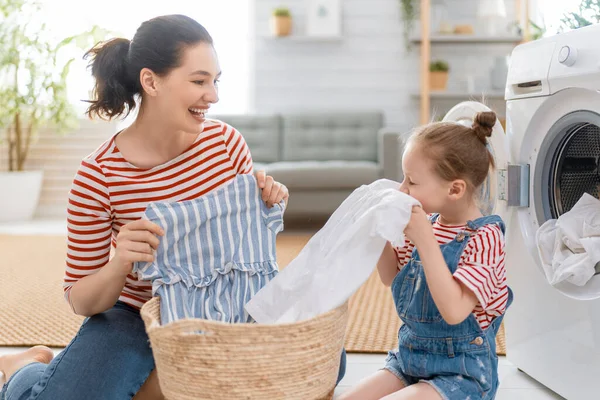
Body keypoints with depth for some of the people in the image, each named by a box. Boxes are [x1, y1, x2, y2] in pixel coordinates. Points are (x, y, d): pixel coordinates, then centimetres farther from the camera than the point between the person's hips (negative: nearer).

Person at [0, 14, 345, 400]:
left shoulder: (226, 140, -10)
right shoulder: (98, 175, -19)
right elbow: (81, 301, -12)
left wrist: (266, 201, -17)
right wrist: (119, 265, -34)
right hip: (136, 317, -4)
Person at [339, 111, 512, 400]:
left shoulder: (484, 237, -19)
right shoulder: (429, 224, 3)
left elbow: (454, 311, -30)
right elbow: (391, 277, 16)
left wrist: (424, 239, -32)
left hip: (461, 374, -7)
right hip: (409, 359, 7)